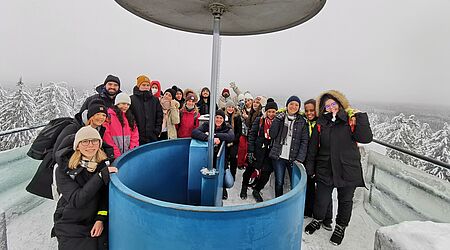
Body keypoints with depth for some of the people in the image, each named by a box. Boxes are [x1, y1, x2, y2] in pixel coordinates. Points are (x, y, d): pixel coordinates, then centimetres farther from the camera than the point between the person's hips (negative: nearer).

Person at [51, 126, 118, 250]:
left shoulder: (105, 164, -3)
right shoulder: (64, 169, -11)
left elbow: (106, 196, 0)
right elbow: (77, 200, -21)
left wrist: (101, 219, -12)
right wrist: (101, 175, -28)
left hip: (97, 221, 2)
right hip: (70, 225, -2)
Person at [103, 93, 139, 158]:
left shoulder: (130, 117, 15)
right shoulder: (109, 116, -3)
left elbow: (135, 135, 11)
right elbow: (106, 135, -10)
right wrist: (116, 154, -13)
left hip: (128, 155, 5)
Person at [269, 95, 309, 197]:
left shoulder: (302, 121, 6)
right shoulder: (280, 117, 8)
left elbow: (304, 141, 0)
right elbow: (272, 134, -2)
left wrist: (300, 159, -9)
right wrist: (278, 119, -9)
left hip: (293, 158, 0)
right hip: (278, 156, 0)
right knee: (279, 182, 5)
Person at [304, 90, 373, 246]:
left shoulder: (351, 120, -3)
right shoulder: (321, 123, 2)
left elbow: (366, 138, -15)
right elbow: (313, 148, 4)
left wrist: (361, 116, -18)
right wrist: (310, 167, 5)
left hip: (348, 170, -1)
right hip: (325, 169, 1)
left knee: (345, 200, 16)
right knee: (321, 199, 11)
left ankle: (340, 227, 38)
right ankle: (317, 220, 40)